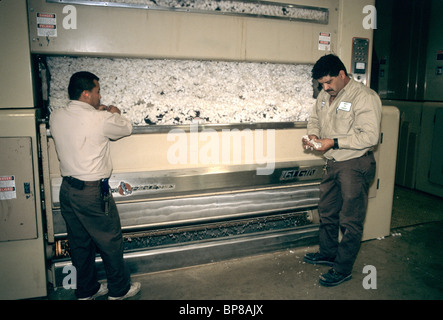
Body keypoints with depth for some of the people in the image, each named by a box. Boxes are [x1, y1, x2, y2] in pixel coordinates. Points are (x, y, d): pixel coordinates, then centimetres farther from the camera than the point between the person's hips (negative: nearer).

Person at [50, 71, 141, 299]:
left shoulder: (55, 117, 0)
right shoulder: (100, 120, -19)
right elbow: (127, 128, -1)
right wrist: (114, 113, 17)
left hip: (67, 189, 7)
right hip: (93, 192, -7)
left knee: (80, 243, 19)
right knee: (111, 242, 11)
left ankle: (86, 290, 35)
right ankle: (119, 289, 28)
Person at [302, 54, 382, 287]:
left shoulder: (365, 97, -17)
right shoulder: (324, 96, 8)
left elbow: (369, 136, -23)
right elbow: (315, 118, 21)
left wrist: (334, 142, -24)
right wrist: (312, 135, -1)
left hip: (355, 165, -8)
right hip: (332, 163, 8)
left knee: (350, 220, 3)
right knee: (327, 212, 19)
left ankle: (343, 269, 17)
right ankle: (328, 253, 39)